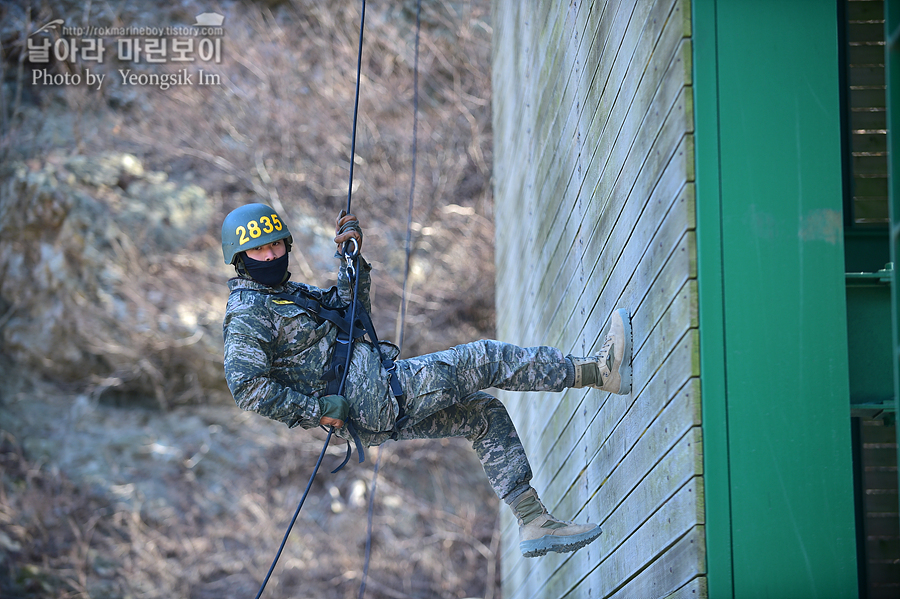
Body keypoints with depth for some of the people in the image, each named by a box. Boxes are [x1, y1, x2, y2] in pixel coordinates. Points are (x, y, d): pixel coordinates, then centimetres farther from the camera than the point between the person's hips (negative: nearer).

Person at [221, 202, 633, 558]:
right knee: (481, 360, -12)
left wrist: (351, 257, 12)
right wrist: (317, 410, -21)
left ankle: (533, 523, 3)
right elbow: (245, 387, -20)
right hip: (367, 394, -10)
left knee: (486, 416, 8)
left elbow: (348, 307, 27)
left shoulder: (286, 292, 21)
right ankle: (598, 371, -11)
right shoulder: (247, 313, -9)